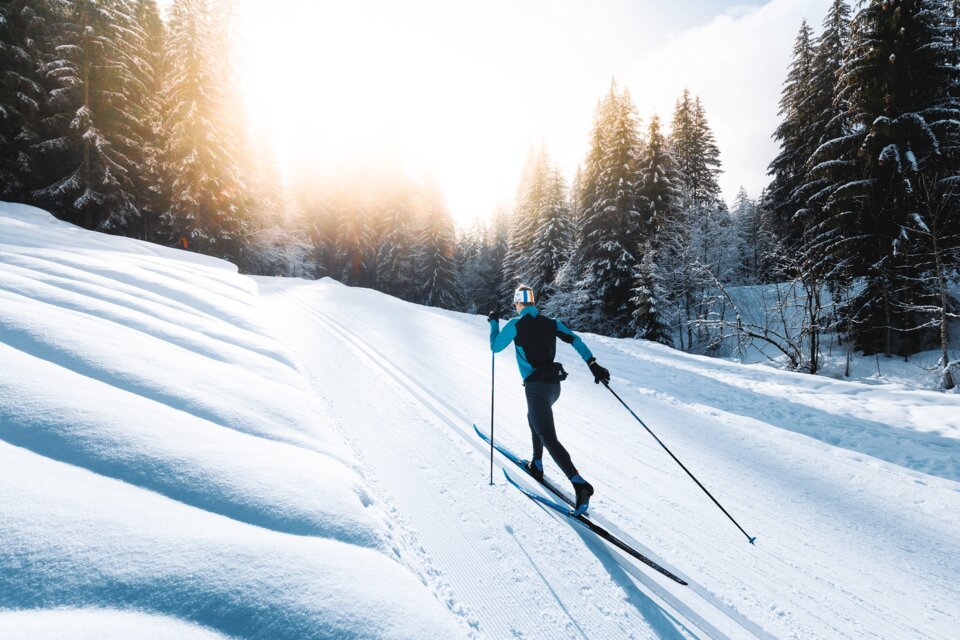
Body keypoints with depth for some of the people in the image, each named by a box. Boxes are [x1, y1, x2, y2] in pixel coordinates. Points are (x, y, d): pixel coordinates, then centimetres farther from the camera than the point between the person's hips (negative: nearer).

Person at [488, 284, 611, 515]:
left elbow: (495, 347, 4)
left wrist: (494, 323, 17)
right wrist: (593, 364, -2)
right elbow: (574, 340, 0)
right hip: (554, 384, 7)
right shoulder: (550, 322, 9)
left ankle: (580, 484, -23)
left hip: (536, 386, -7)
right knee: (534, 418, 32)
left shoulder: (515, 324, -5)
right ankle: (537, 465, 40)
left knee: (548, 438, -10)